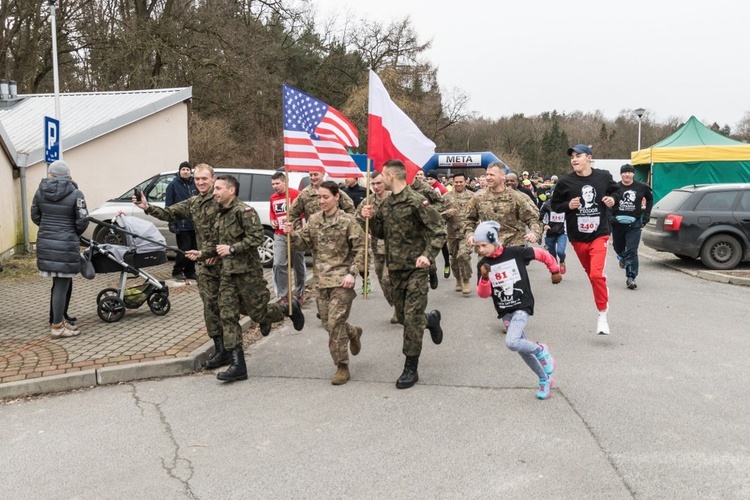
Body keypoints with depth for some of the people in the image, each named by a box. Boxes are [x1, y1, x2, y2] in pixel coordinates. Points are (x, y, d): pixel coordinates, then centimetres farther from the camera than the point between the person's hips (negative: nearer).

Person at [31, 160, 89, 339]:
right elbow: (82, 222, -9)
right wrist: (75, 234, 10)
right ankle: (57, 327, 7)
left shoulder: (40, 192, 5)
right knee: (62, 285, 2)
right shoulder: (75, 194, -8)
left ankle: (59, 321, 24)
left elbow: (35, 217, 11)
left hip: (44, 242, 5)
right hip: (65, 244, -5)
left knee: (58, 284, 16)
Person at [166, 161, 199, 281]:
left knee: (193, 249, 8)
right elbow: (168, 206, -5)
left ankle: (190, 272, 19)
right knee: (184, 249, -5)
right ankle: (177, 272, 9)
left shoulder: (194, 185, 11)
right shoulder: (173, 185, -2)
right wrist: (171, 223, -11)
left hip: (194, 224, 5)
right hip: (181, 224, -5)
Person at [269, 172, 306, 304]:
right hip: (280, 236, 4)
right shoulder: (273, 198, 10)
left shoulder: (295, 193, -9)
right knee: (278, 265, -8)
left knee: (299, 266, 7)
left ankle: (299, 294, 24)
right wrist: (272, 221, 7)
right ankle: (283, 296, 0)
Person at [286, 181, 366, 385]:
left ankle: (342, 367, 5)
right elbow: (305, 243, 10)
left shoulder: (348, 220, -8)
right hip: (322, 279, 6)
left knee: (335, 323, -9)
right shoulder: (314, 220, 8)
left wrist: (352, 273, -17)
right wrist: (293, 235, -10)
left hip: (342, 279, -6)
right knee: (328, 322, 12)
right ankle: (353, 333, 43)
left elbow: (360, 248, -8)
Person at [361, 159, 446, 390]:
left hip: (415, 268, -7)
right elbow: (381, 233, 17)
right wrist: (371, 218, -1)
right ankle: (431, 319, 45)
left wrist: (427, 255, -27)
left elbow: (439, 231, -14)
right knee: (403, 315, 15)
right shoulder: (386, 203, 9)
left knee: (412, 317, -5)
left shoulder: (416, 201, -14)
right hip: (394, 267, 7)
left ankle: (411, 369, 5)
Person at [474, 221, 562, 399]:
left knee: (512, 342, -25)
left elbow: (542, 254, 0)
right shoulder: (482, 265, -4)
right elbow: (483, 294, -6)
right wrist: (485, 278, -24)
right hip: (504, 311, 5)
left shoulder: (516, 253, -14)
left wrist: (555, 271, 13)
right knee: (522, 348, 10)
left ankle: (540, 350, 5)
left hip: (522, 306, -5)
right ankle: (545, 379, 31)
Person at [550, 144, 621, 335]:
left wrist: (613, 199, -5)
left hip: (599, 234, -2)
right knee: (591, 273, 15)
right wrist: (568, 205, -16)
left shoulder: (604, 177, -4)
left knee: (596, 274, -16)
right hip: (577, 237, 2)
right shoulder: (565, 182, -6)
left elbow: (616, 191, 16)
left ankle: (602, 315, -3)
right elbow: (554, 205, 2)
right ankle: (603, 293, 45)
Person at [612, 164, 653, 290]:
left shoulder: (641, 187, -2)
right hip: (617, 223, 1)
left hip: (634, 224, -1)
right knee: (618, 247, 20)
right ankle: (622, 257, 57)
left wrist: (647, 214, 10)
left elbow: (650, 198, 18)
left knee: (632, 251, -9)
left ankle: (630, 278, -4)